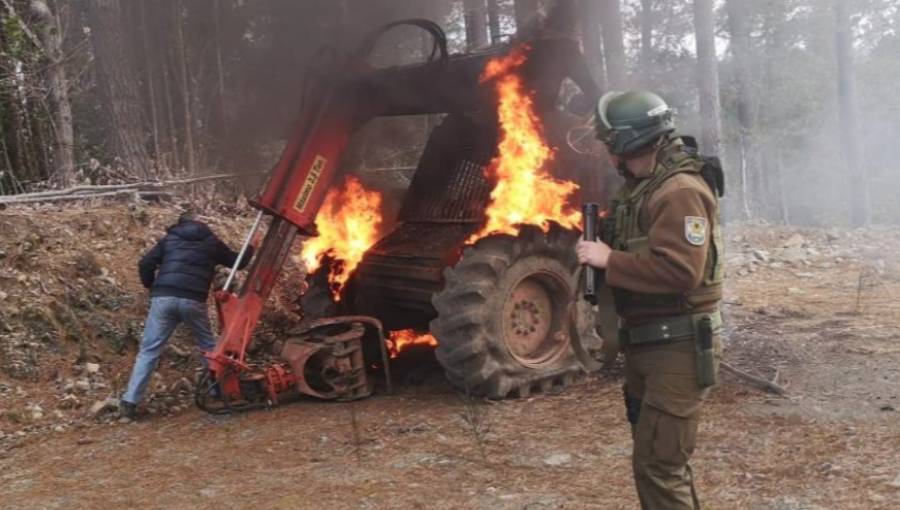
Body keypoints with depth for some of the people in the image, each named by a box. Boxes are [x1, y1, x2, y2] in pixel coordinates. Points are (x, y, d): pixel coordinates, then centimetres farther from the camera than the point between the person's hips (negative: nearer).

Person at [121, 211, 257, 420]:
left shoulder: (168, 239, 20)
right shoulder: (212, 242, 18)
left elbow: (145, 264, 8)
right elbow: (237, 262, 28)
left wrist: (151, 286, 24)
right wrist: (251, 248, 46)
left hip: (163, 298, 1)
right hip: (193, 301, -1)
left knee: (149, 350, 1)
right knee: (209, 347, 19)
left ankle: (130, 400, -6)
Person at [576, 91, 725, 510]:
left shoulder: (680, 192, -20)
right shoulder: (643, 186, 12)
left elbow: (679, 270, -29)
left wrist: (609, 260, -21)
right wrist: (601, 251, 2)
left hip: (678, 349, -10)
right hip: (646, 344, 10)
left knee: (657, 464, -7)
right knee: (661, 457, 20)